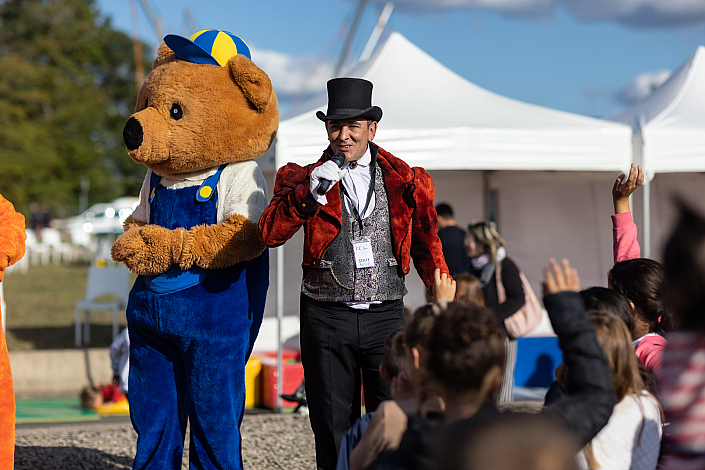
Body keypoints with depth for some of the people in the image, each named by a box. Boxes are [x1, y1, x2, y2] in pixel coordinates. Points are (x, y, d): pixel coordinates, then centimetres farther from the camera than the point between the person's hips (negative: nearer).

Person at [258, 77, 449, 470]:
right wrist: (311, 192, -18)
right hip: (327, 317, 0)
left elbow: (428, 247, 14)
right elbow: (270, 234, -7)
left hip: (386, 315, 0)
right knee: (333, 429, 5)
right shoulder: (307, 180, 6)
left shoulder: (405, 181, 8)